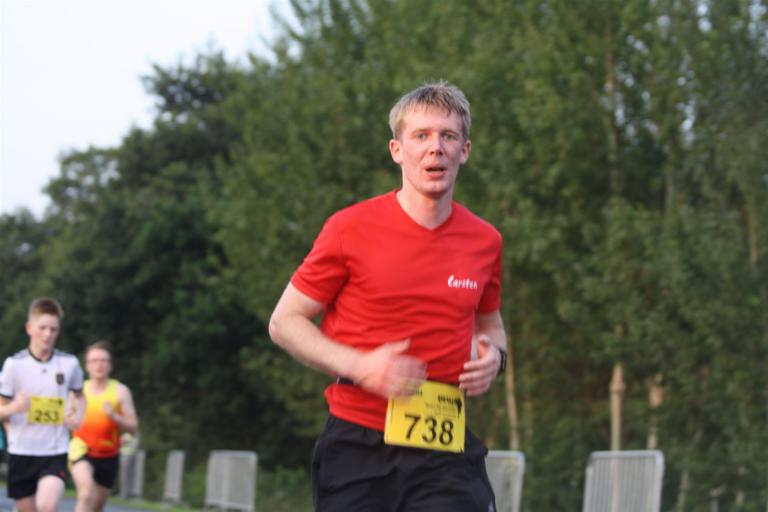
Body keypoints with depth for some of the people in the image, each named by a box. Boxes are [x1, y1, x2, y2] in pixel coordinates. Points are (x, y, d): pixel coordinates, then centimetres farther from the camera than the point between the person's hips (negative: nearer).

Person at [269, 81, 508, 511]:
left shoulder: (485, 241, 7)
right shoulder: (350, 229, -3)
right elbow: (284, 322, 1)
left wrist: (494, 355, 1)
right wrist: (359, 366, -14)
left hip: (446, 448, 2)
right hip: (357, 445, -2)